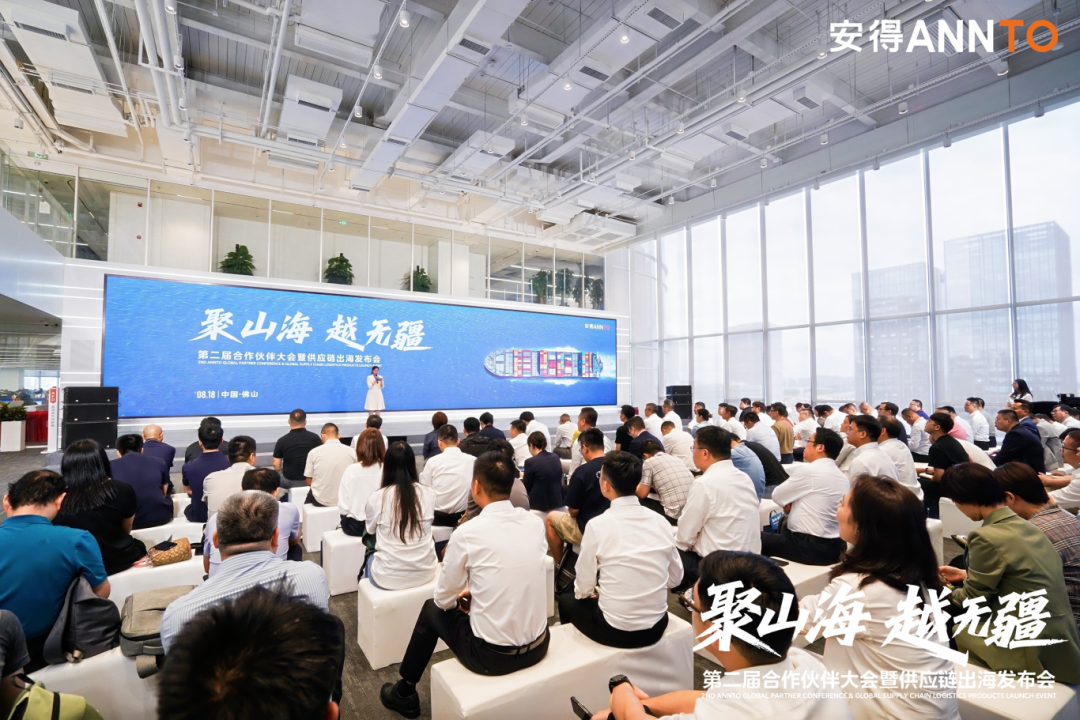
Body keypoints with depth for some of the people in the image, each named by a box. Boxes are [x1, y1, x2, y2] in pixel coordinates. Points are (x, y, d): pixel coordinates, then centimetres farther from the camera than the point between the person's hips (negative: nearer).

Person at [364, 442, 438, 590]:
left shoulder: (376, 498, -14)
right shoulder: (429, 494, -8)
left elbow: (371, 529, 7)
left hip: (388, 578, -1)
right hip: (425, 573, 2)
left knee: (370, 559, 30)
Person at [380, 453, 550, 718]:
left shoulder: (468, 532, -18)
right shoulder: (535, 522, -5)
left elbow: (444, 598, -4)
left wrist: (461, 595, 17)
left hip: (492, 655, -4)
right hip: (538, 645, 5)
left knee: (432, 609, 21)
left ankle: (404, 693, 39)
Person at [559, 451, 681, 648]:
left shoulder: (598, 525, -18)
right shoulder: (660, 521, -6)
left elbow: (584, 588, -8)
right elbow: (675, 578, 4)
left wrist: (589, 593, 13)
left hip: (616, 631, -4)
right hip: (657, 627, 5)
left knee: (567, 599, 22)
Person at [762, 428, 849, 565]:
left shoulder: (808, 470, -16)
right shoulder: (843, 478, 8)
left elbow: (777, 496, -5)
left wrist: (790, 504, 13)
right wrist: (796, 504, 4)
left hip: (810, 547, -8)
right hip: (836, 547, 8)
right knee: (781, 529, 27)